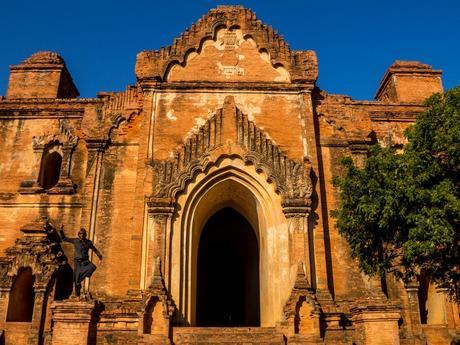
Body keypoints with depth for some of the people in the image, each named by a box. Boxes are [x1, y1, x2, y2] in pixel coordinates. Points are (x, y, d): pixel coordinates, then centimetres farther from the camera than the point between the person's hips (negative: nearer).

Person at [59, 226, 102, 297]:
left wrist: (99, 255, 0)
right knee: (76, 279, -3)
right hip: (77, 261, -1)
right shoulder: (75, 241, 3)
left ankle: (79, 280, -17)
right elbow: (64, 238, 7)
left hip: (85, 261, 1)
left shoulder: (88, 242, 5)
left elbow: (94, 249, 14)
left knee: (92, 267, -32)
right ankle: (78, 295, 10)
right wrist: (61, 230, -6)